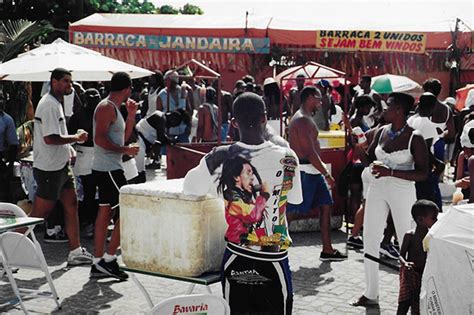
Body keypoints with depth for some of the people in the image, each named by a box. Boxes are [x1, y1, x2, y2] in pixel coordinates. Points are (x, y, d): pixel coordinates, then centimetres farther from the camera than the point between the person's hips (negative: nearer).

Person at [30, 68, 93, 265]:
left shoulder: (56, 103, 16)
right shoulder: (49, 104, -17)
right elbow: (50, 138, -25)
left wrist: (69, 147, 10)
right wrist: (75, 138, -14)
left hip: (61, 165, 10)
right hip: (49, 168, -10)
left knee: (71, 205, 10)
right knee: (39, 213, -5)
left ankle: (75, 251, 16)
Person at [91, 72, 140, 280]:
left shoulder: (113, 108, 18)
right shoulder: (106, 107, -14)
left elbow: (123, 137, 24)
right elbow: (100, 139, -23)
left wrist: (131, 115, 15)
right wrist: (125, 150, -18)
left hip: (109, 169, 11)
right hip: (108, 169, -11)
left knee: (105, 213, 10)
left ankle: (98, 263, 14)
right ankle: (108, 259, -5)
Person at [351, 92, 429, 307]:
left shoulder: (415, 138, -12)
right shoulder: (381, 132, 6)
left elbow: (422, 174, -15)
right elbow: (368, 160, 14)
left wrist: (391, 172, -23)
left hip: (403, 192, -6)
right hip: (377, 190, 6)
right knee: (370, 241, 8)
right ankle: (371, 294, 20)